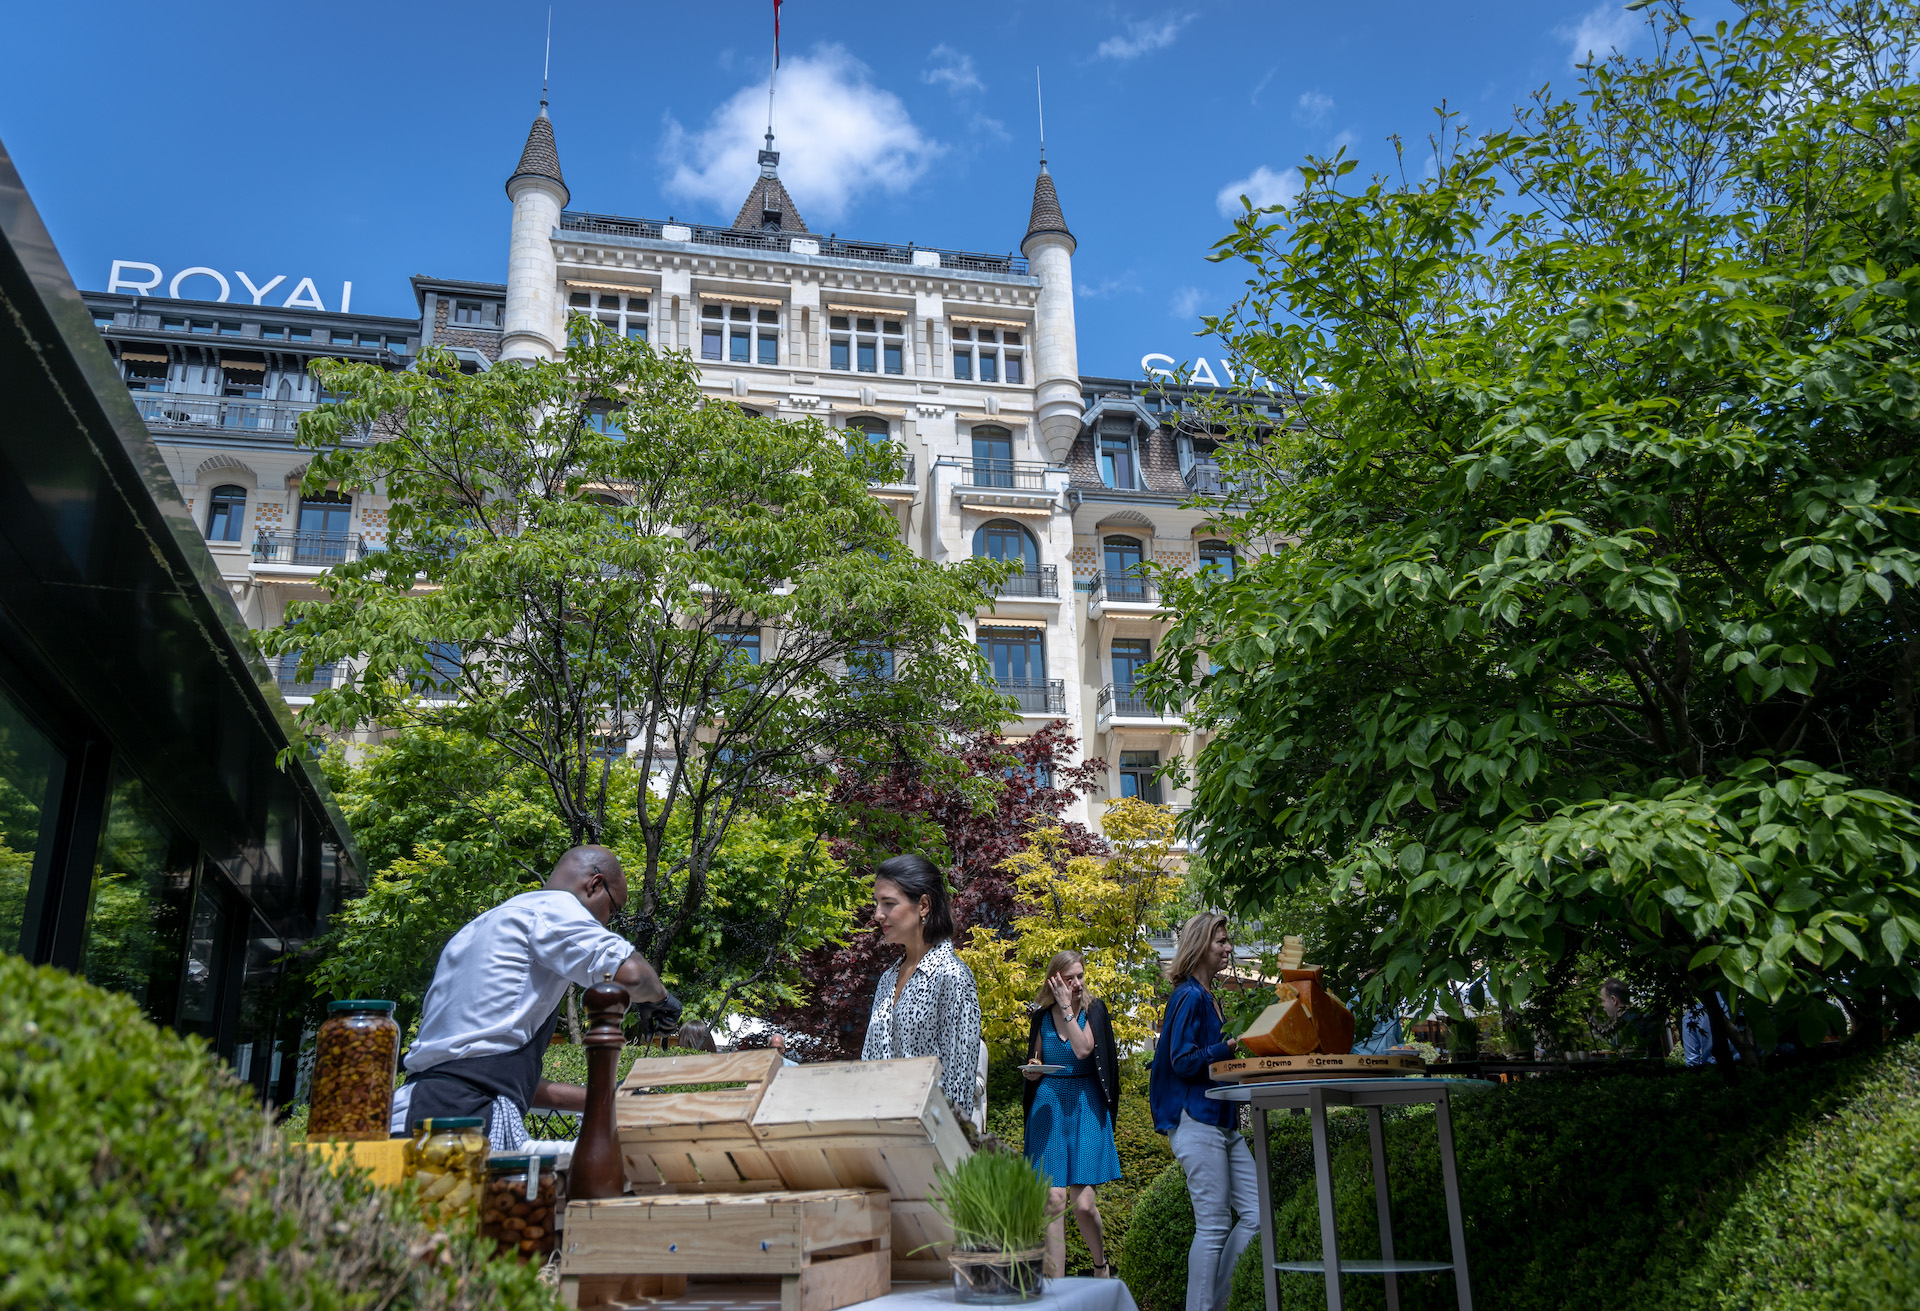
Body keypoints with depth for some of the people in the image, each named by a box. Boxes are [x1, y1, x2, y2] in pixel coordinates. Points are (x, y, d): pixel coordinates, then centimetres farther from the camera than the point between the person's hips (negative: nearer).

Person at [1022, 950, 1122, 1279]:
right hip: (1048, 1107, 2)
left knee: (1083, 1202, -7)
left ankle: (1101, 1264, 21)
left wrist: (1067, 1007, -14)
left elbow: (1083, 1049, -18)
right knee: (1054, 1200, -5)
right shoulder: (1042, 1016, 6)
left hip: (1086, 1106, -2)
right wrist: (1031, 1070, -7)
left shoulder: (1094, 1010, 0)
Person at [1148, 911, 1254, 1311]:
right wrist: (1233, 1045, -22)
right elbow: (1183, 1061, -18)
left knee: (1255, 1214, 8)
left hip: (1223, 1123, 9)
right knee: (1213, 1226, -5)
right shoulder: (1188, 996, -11)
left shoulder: (1208, 997, 17)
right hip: (1197, 1123, -9)